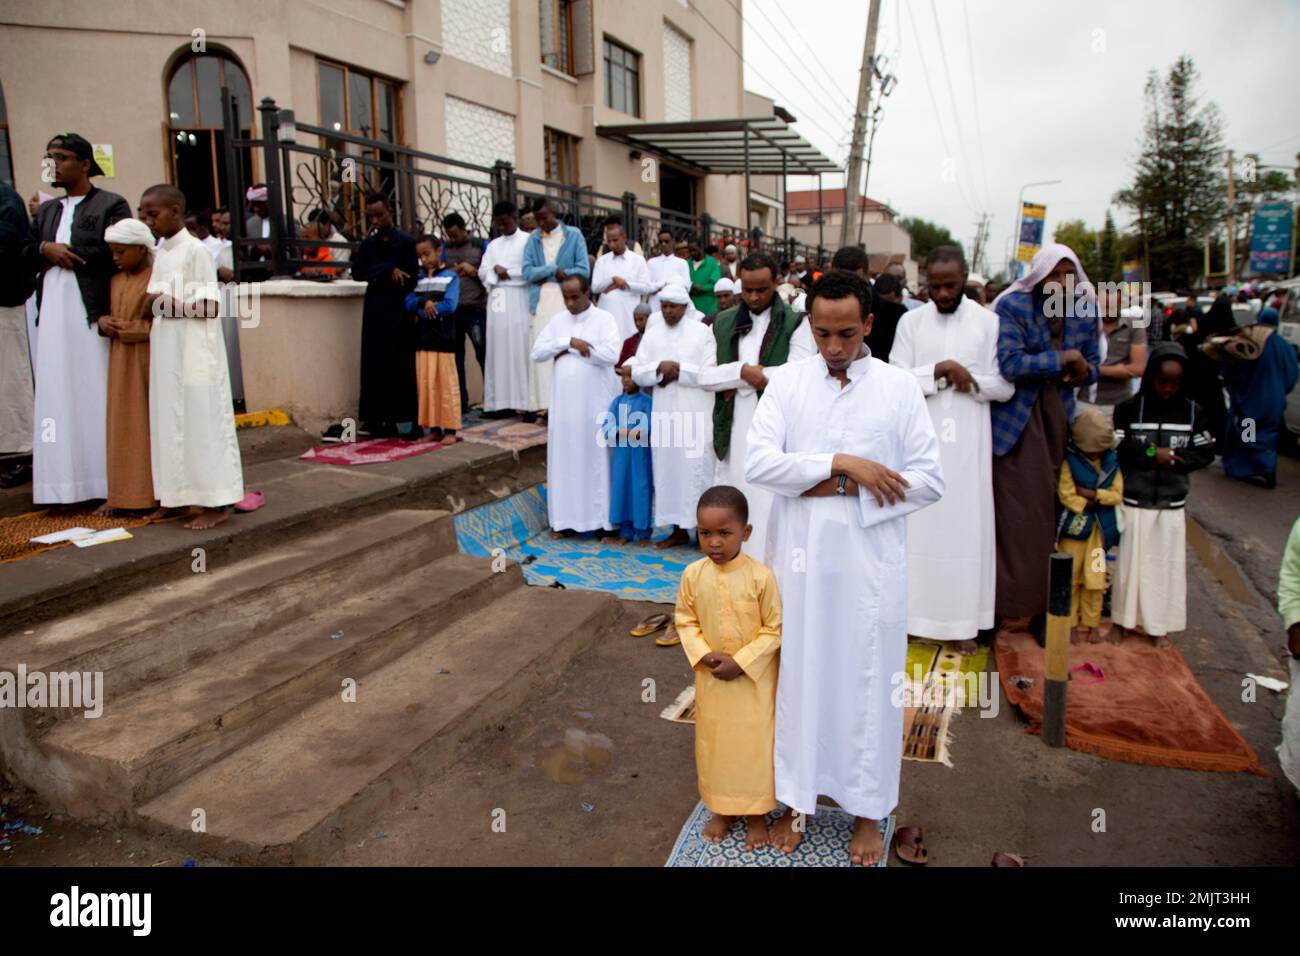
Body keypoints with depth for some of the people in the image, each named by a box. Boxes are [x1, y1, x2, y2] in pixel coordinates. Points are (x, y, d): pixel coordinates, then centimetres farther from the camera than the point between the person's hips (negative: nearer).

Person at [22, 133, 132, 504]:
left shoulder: (111, 205, 2)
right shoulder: (46, 211, 22)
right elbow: (24, 253, 16)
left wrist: (62, 252, -8)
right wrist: (46, 248, -4)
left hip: (92, 313, -6)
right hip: (53, 315, 6)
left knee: (97, 396, -3)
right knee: (57, 397, 4)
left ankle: (109, 485, 3)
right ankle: (66, 484, 9)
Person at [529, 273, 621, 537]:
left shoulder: (604, 319, -3)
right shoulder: (557, 320, 9)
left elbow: (611, 355, -18)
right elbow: (537, 352, 1)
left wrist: (569, 349, -12)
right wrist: (569, 341, -12)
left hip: (595, 402, -4)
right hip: (564, 402, 4)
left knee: (596, 459, 3)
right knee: (564, 458, 6)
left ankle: (601, 518, 11)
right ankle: (564, 518, 14)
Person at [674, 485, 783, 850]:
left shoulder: (760, 576, -21)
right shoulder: (693, 574, -11)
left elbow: (775, 629, -13)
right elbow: (685, 620, 1)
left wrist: (740, 661, -19)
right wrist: (702, 655, -13)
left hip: (753, 679, -3)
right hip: (710, 678, 3)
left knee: (754, 744, 10)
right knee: (713, 742, 17)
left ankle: (756, 814, 31)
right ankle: (721, 810, 37)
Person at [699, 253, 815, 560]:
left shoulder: (795, 324, -1)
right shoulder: (722, 322, 12)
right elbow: (706, 375, 5)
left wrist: (743, 382, -9)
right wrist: (742, 370, -12)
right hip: (733, 434, 4)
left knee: (770, 511, -5)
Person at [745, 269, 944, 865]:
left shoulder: (900, 387, -1)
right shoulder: (787, 381, 1)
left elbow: (929, 481, -4)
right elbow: (758, 462, -11)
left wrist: (845, 489, -13)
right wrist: (842, 463, -18)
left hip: (870, 563, 0)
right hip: (798, 557, 1)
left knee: (869, 680, 9)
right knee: (797, 675, 11)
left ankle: (868, 808, 27)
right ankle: (794, 798, 29)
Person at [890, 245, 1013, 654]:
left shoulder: (988, 322, 2)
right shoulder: (911, 321, 3)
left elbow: (1005, 386, 1)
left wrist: (964, 381, -13)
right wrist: (939, 370, -17)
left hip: (968, 440, 0)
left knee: (967, 525, 4)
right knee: (919, 524, 4)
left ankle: (965, 620, 13)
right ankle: (918, 610, 15)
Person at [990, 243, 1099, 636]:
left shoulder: (1083, 311, 6)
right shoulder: (1013, 306, -9)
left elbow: (1091, 366, 14)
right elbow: (1010, 363, -22)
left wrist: (1082, 371, -9)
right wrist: (1061, 358, -14)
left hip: (1058, 416, 5)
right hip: (1017, 418, -5)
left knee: (1049, 508, 5)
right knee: (1019, 510, -3)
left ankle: (1042, 598, 17)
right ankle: (1016, 602, 9)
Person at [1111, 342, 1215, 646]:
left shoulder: (1192, 412, 2)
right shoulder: (1129, 408, -6)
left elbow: (1205, 453, 2)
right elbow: (1115, 448, -13)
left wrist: (1172, 458, -13)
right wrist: (1152, 454, -15)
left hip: (1172, 503, 2)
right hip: (1135, 501, -2)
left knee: (1167, 562, 7)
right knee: (1131, 561, 6)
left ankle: (1159, 624, 20)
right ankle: (1125, 618, 21)